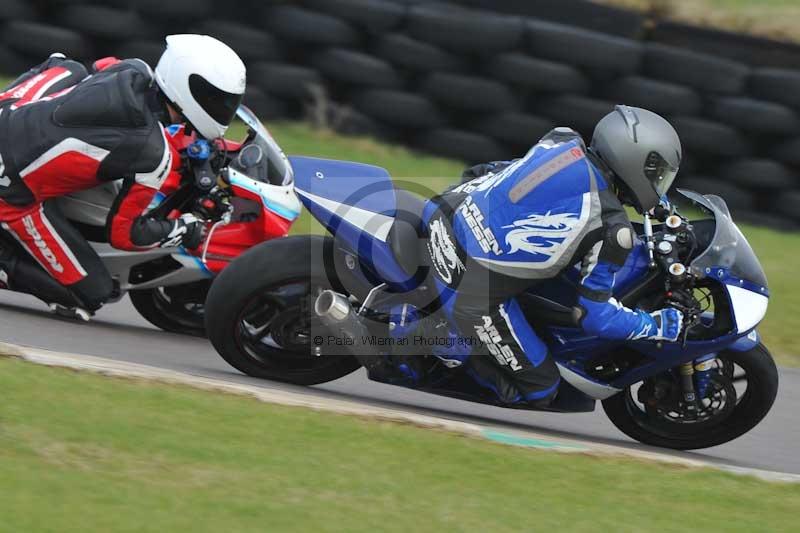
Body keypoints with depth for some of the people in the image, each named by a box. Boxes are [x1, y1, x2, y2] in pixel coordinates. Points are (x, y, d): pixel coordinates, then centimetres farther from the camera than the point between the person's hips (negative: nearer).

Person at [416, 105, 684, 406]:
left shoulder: (563, 143, 2)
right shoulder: (612, 230, -14)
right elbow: (595, 315, -8)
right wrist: (663, 325, 4)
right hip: (476, 297, -6)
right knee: (540, 388, 10)